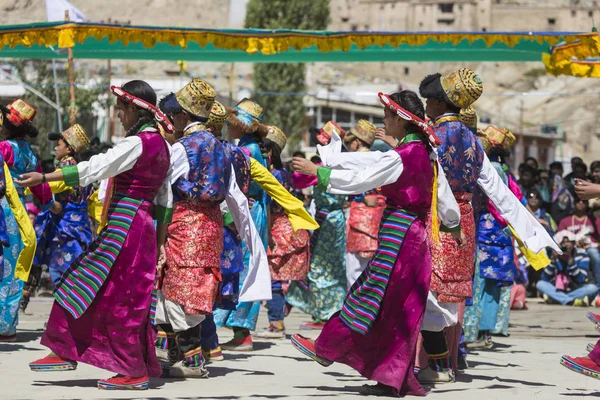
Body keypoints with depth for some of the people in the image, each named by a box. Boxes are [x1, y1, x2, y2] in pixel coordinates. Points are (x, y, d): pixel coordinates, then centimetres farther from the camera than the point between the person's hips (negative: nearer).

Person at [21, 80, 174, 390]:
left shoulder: (137, 143, -14)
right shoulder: (160, 145, 15)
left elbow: (93, 169, -21)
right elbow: (165, 199, 17)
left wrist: (44, 178, -21)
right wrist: (159, 242, 20)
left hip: (124, 226, -9)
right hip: (142, 224, 9)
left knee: (121, 298, -3)